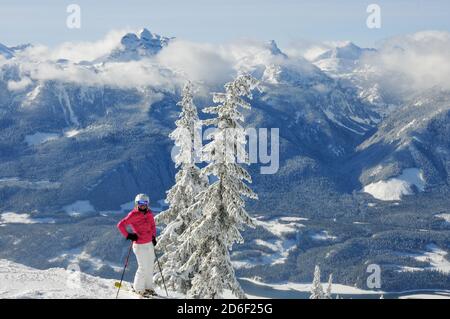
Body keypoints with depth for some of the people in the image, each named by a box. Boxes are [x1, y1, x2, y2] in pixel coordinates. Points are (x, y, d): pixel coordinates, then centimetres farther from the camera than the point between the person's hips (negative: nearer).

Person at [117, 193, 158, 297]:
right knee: (143, 268, -4)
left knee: (150, 266, 11)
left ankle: (148, 287, 26)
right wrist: (128, 235, -17)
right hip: (140, 245, -6)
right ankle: (138, 288, 14)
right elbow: (120, 225, -12)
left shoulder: (149, 214, 7)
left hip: (149, 244, 6)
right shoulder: (133, 215, -12)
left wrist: (153, 237, 13)